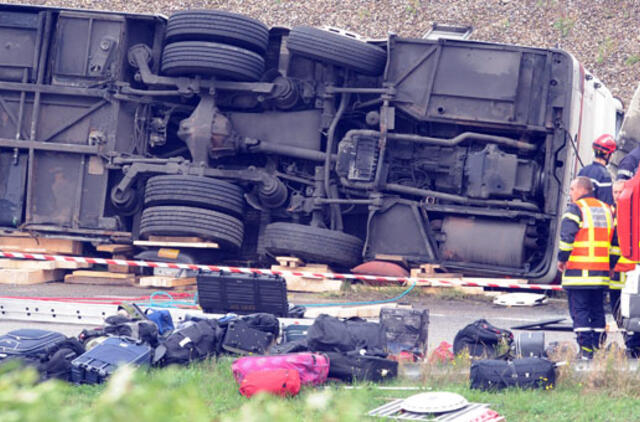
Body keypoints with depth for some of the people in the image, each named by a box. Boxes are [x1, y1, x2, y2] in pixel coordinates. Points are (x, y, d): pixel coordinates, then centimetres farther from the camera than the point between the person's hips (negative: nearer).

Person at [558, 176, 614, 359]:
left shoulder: (575, 209, -7)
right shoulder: (606, 209, 15)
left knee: (579, 311, -4)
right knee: (597, 311, 12)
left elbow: (567, 237, -14)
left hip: (578, 270, -6)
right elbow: (612, 237, 16)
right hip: (601, 272, 6)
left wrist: (561, 259, -2)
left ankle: (586, 351, -10)